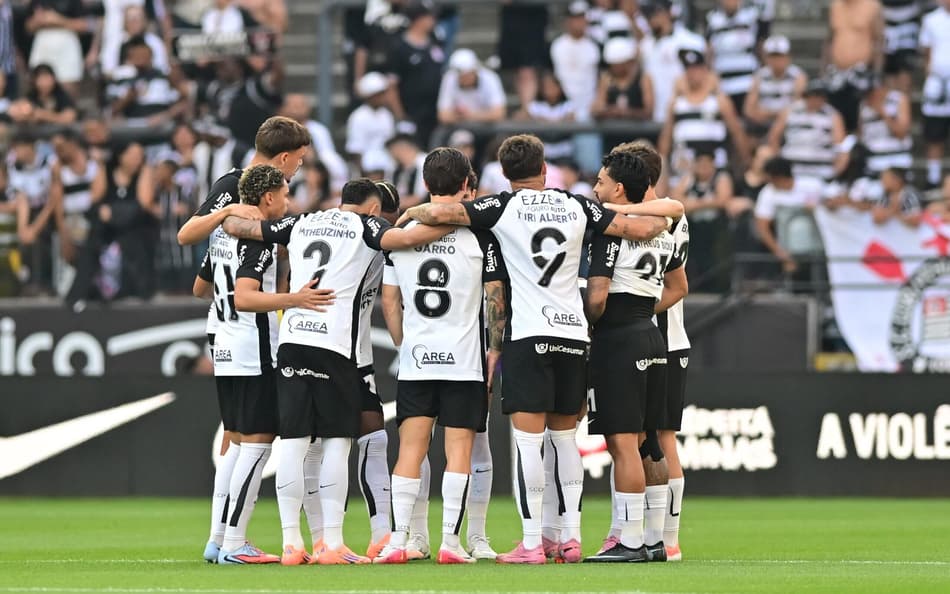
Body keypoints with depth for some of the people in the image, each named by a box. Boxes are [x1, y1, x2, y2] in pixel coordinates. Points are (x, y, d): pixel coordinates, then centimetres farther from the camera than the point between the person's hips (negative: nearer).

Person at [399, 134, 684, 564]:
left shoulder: (503, 207, -2)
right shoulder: (576, 207, 9)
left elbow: (439, 213, -12)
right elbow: (642, 229, 10)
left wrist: (412, 213, 10)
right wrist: (667, 216, 33)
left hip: (530, 334, -4)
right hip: (574, 332, 4)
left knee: (527, 439, -5)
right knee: (565, 436, 15)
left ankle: (531, 544, -10)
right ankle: (571, 537, 14)